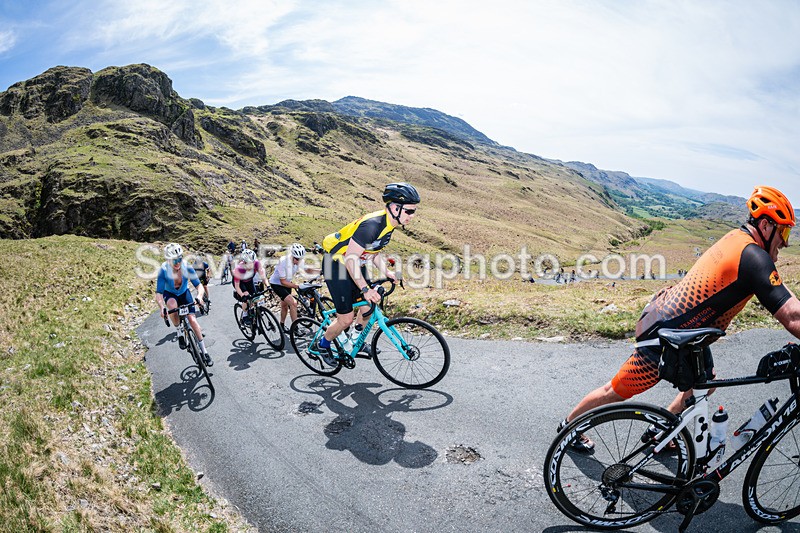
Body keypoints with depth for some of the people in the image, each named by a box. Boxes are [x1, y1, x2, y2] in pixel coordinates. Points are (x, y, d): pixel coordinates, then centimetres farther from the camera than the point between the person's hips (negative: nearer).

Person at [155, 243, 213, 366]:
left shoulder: (187, 268, -27)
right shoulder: (164, 271, -30)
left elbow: (199, 285, -27)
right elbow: (158, 294, -31)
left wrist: (199, 296, -49)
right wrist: (162, 308, -50)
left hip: (184, 293, 1)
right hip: (169, 294, -1)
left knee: (192, 319, -14)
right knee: (173, 306, -37)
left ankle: (204, 351, -4)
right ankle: (180, 332, -10)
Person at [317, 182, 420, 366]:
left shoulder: (389, 223, -2)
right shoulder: (372, 224, -31)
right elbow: (350, 258, -31)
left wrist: (387, 272, -4)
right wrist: (365, 289, -31)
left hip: (354, 265, 8)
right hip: (337, 264, -8)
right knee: (346, 319, -4)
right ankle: (324, 344, 23)